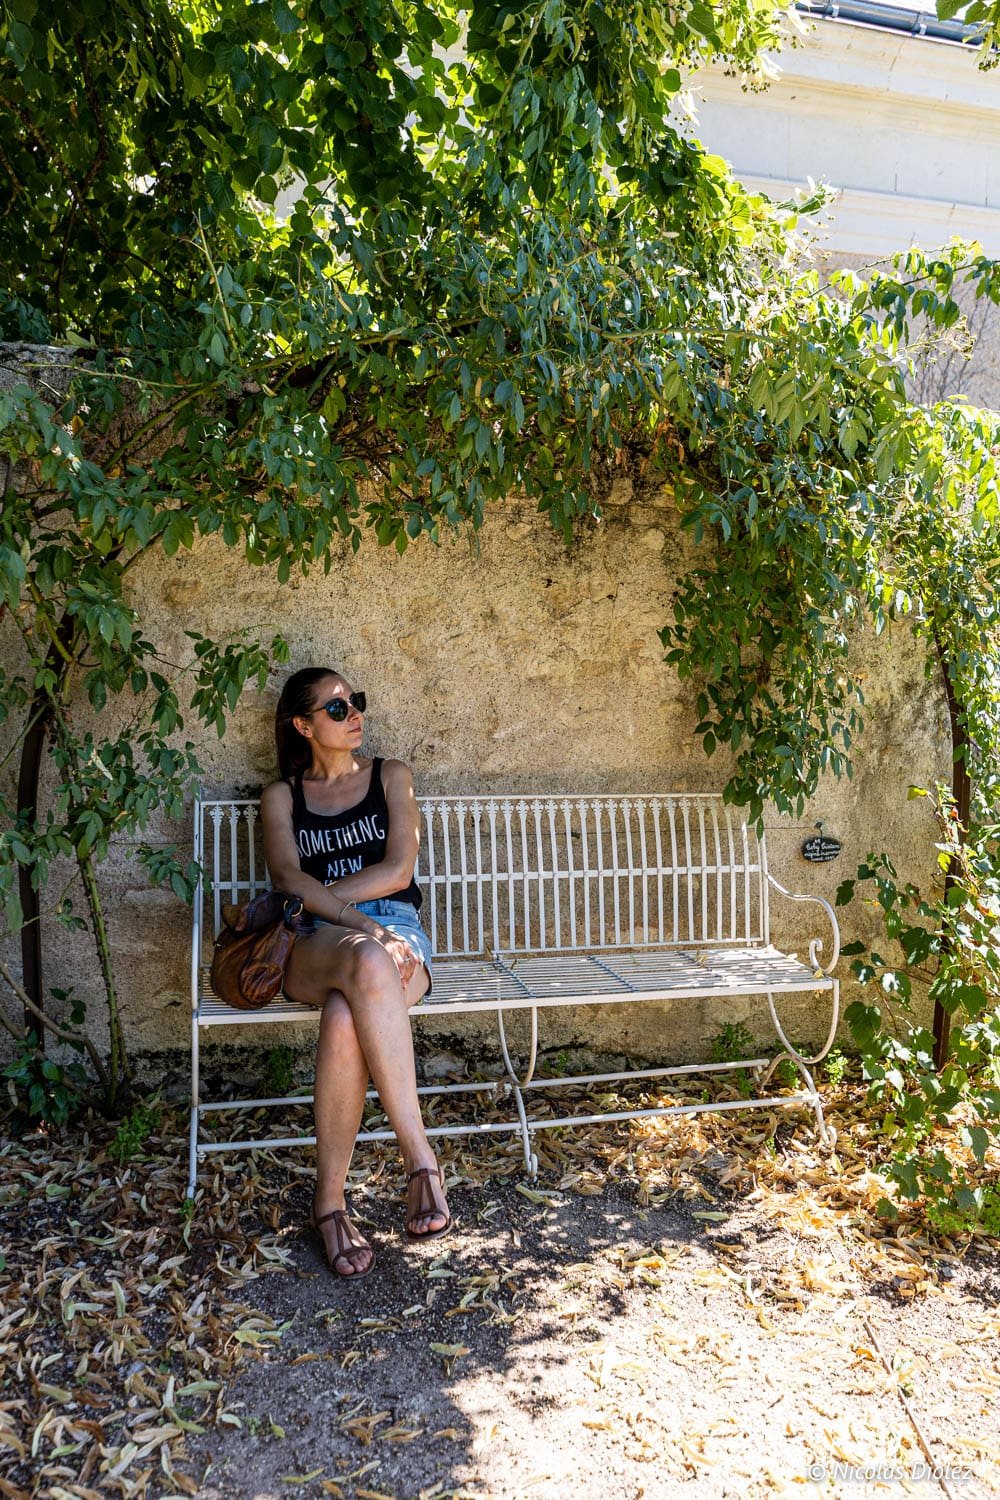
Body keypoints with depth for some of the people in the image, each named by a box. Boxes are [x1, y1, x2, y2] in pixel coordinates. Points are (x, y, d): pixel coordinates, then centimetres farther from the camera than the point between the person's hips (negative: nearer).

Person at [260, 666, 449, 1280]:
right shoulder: (282, 796, 18)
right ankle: (421, 1156, -36)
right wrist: (364, 927, -17)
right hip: (316, 945, 0)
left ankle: (330, 1198, -24)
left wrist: (314, 897, -2)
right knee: (368, 961, -41)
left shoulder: (391, 776, 18)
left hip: (397, 929, 1)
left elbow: (398, 870, 4)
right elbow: (290, 878, -1)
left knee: (346, 1021, -38)